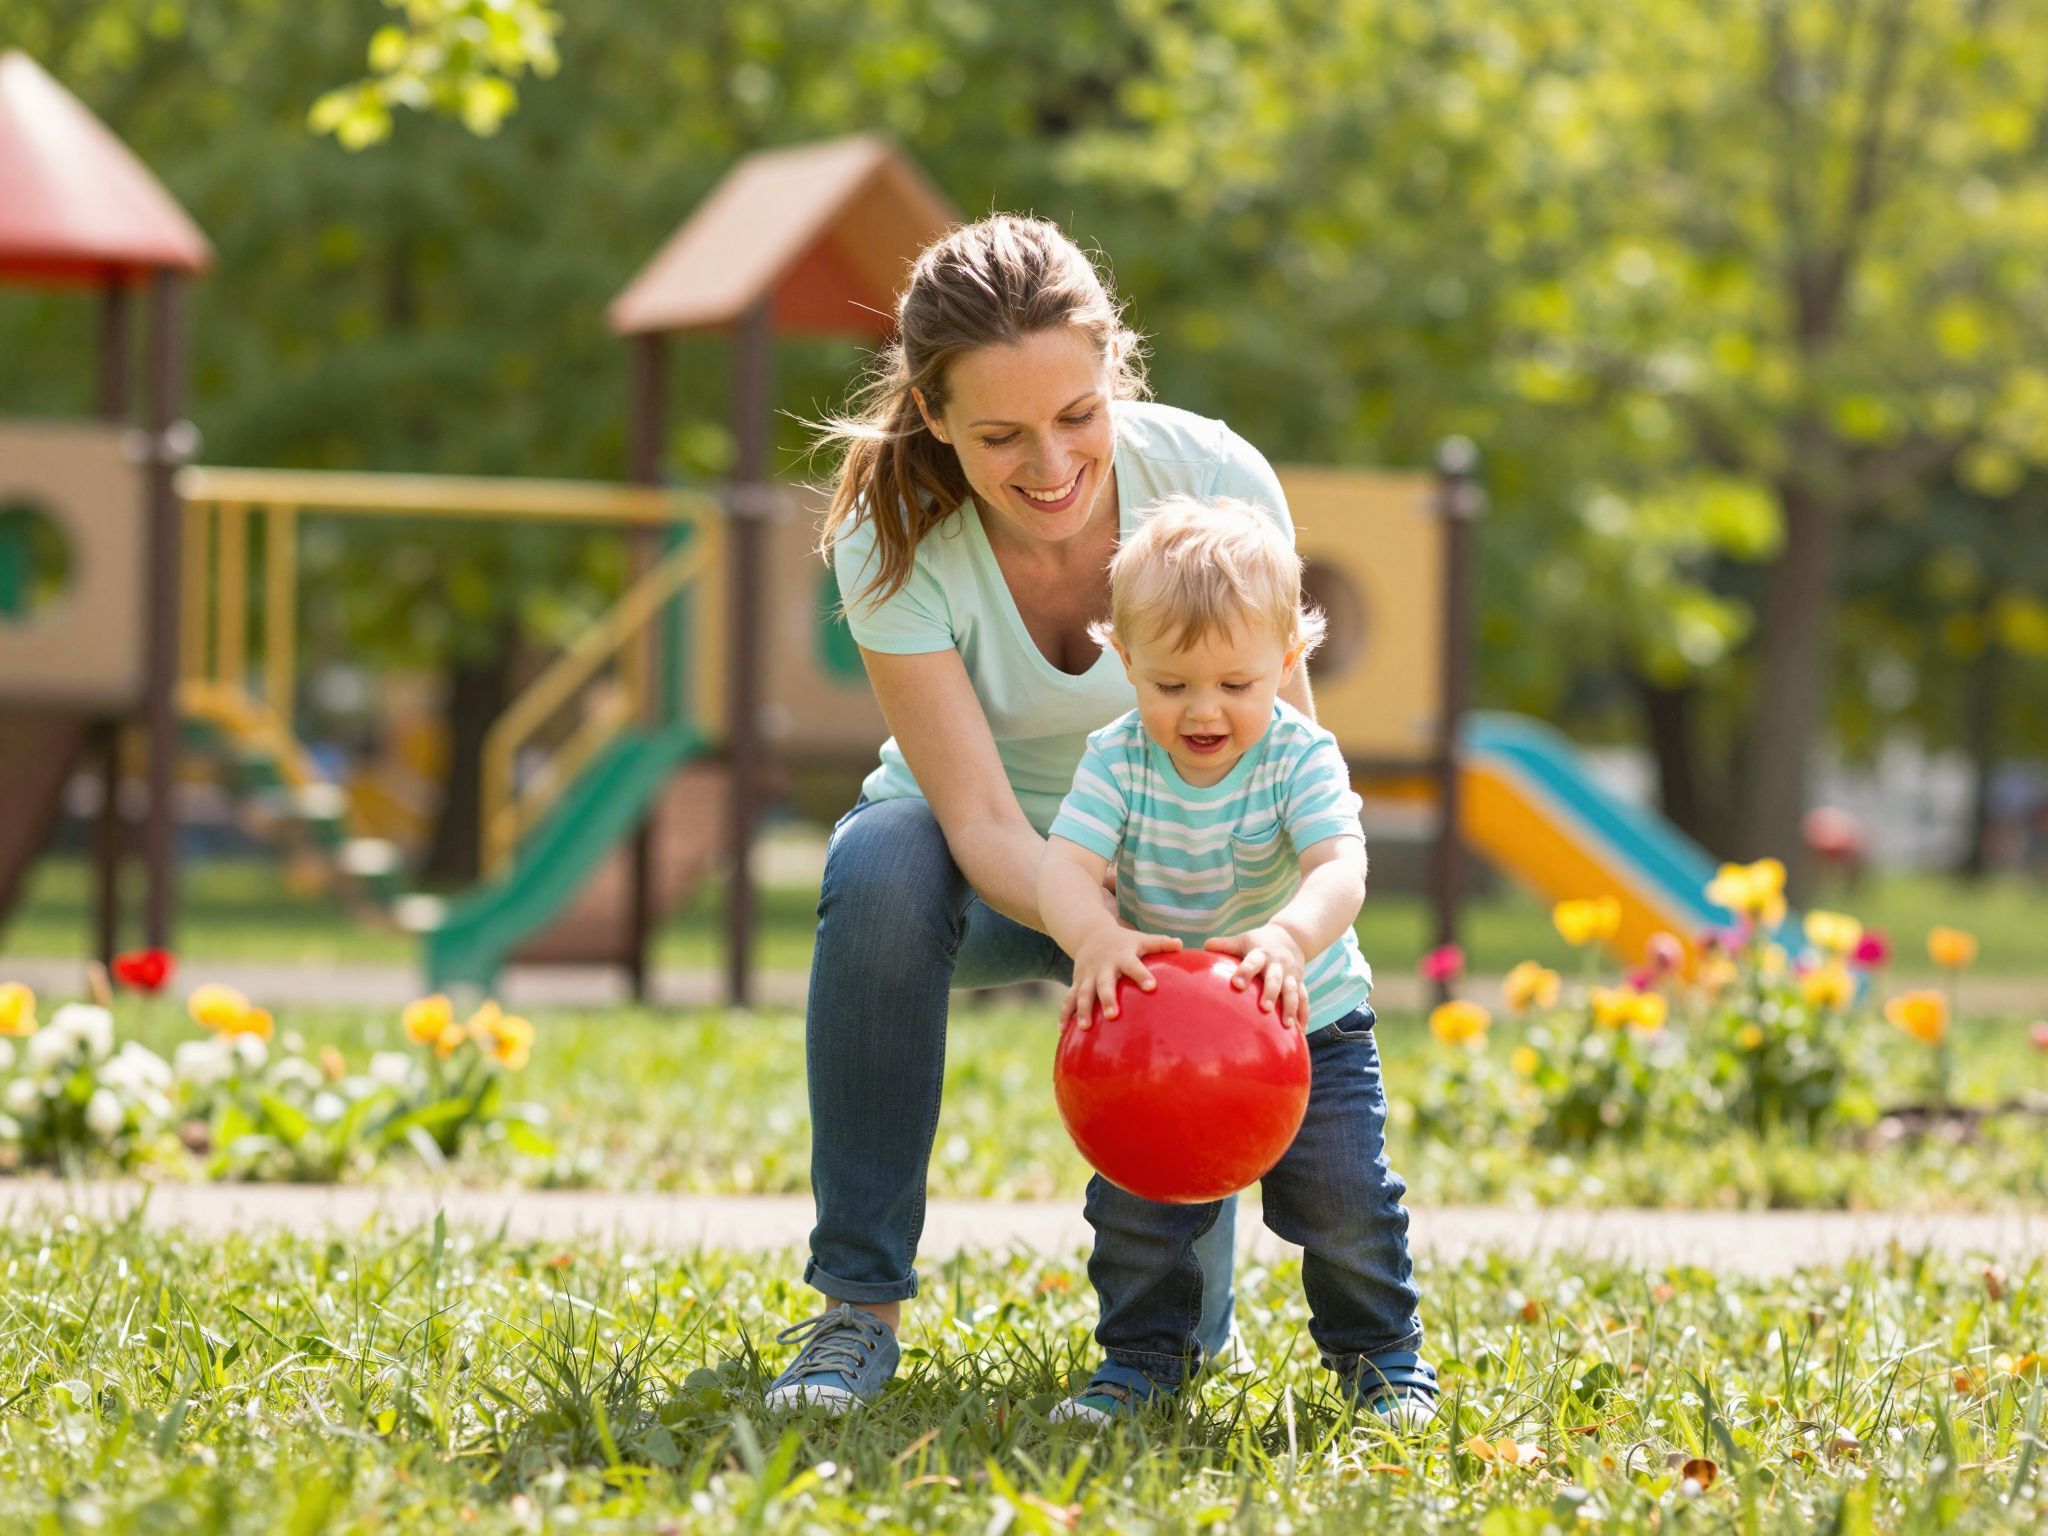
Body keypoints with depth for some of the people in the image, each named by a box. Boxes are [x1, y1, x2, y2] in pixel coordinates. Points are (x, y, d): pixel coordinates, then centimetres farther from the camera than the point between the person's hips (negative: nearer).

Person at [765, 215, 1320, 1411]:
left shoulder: (1216, 480, -24)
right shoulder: (893, 541, -26)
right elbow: (980, 820, -30)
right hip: (996, 868, 0)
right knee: (881, 867, -37)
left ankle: (1188, 1325, 14)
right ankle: (859, 1307, -24)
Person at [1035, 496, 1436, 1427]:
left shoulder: (1300, 759, -18)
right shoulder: (1118, 760, -13)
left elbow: (1341, 872, -33)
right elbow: (1064, 867, -25)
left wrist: (1290, 936, -56)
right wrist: (1094, 936, -49)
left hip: (1307, 1023, -2)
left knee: (1346, 1205, -4)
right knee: (1132, 1206, -4)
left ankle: (1383, 1356, 19)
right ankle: (1143, 1358, 18)